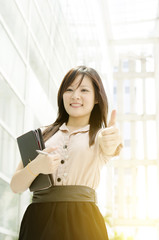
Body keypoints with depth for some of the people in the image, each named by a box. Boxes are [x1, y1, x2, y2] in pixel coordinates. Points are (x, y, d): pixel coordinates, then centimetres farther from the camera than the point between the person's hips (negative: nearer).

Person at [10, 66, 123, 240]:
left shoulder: (100, 136, 8)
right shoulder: (43, 134, 14)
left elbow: (111, 149, -17)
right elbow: (16, 186, 9)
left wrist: (110, 145, -41)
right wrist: (35, 167, -12)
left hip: (81, 223, -2)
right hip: (38, 222, 2)